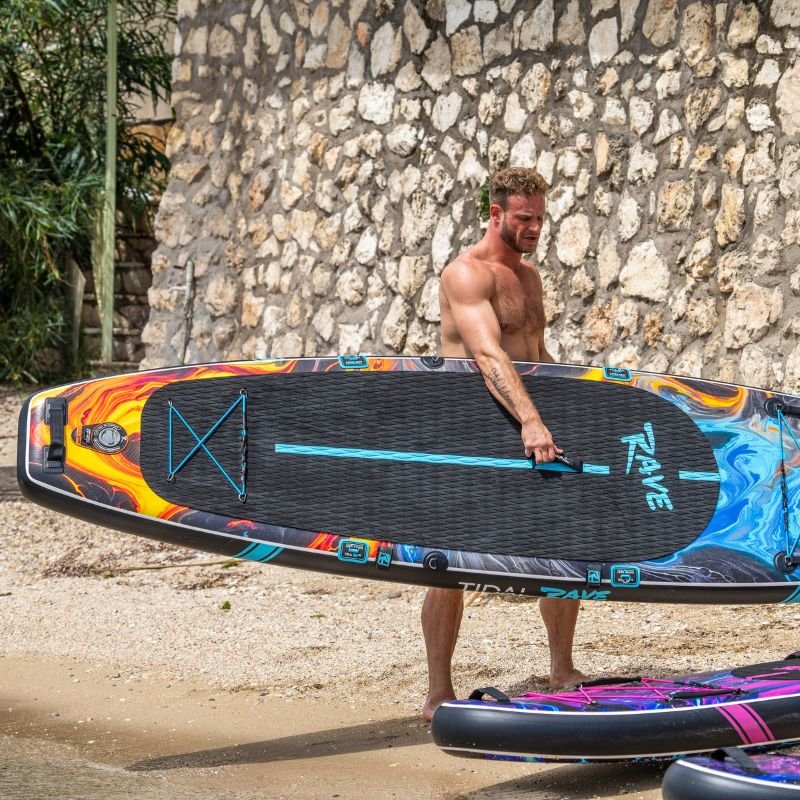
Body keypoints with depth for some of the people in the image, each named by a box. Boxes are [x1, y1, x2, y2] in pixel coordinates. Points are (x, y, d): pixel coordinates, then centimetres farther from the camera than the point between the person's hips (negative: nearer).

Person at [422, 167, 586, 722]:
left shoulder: (529, 276, 15)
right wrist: (529, 420, -41)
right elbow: (487, 352, -29)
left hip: (524, 429, 8)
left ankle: (563, 673, 19)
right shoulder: (467, 274, -13)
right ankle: (438, 692, 1)